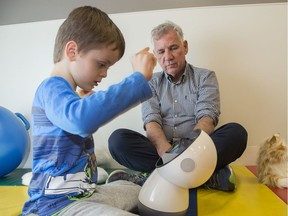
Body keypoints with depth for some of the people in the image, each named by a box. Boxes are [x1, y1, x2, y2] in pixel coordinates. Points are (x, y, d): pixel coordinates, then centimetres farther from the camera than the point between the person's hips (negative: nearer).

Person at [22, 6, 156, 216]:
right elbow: (81, 119, -44)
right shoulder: (53, 88, -19)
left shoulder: (66, 93, 13)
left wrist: (86, 104, 20)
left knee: (139, 191, 24)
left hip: (81, 194, 10)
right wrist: (139, 78, -38)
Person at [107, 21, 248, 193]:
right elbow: (151, 123, -3)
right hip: (161, 151, 1)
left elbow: (207, 118, -7)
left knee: (236, 133, -27)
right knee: (118, 139, -24)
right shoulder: (152, 83, 12)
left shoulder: (205, 77, 9)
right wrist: (167, 151, -26)